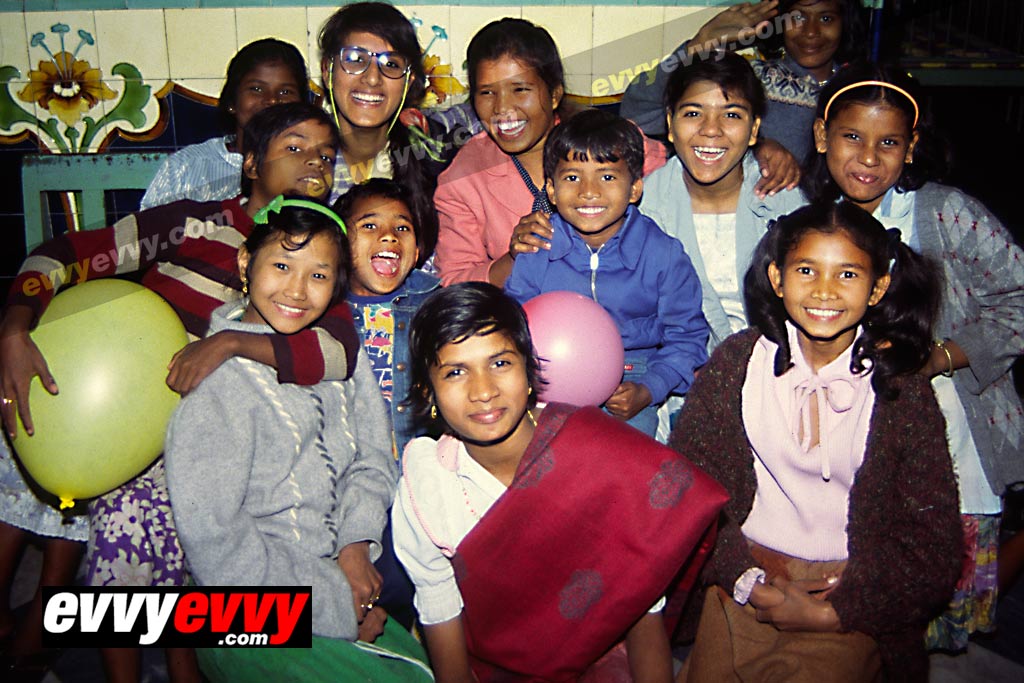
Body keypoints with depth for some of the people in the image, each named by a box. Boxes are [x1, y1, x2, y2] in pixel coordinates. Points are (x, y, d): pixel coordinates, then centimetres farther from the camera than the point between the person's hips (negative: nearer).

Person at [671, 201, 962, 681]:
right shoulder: (735, 363, -6)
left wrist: (829, 614, -11)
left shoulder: (902, 393, -10)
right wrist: (744, 581, -13)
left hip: (850, 601, -1)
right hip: (742, 582, 2)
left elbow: (935, 548, -5)